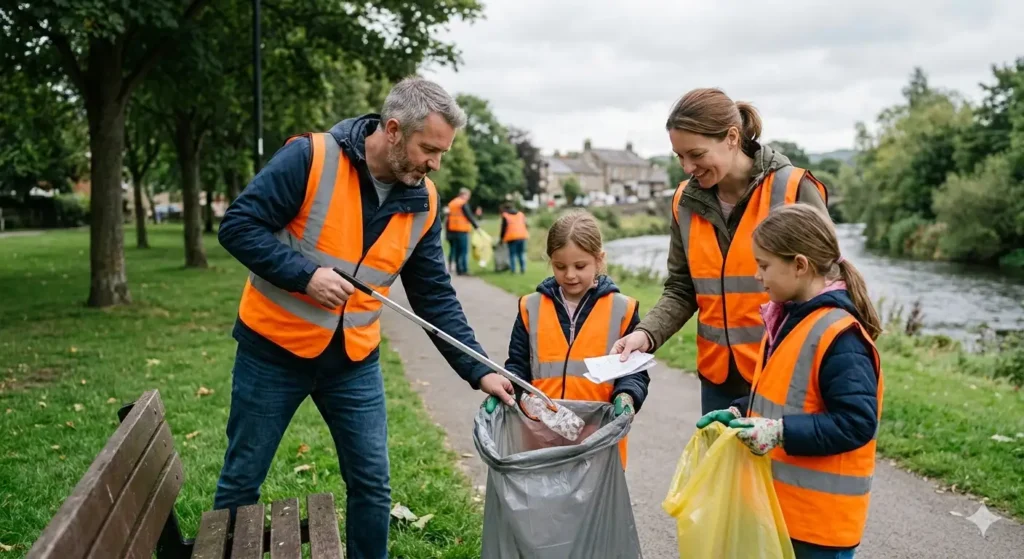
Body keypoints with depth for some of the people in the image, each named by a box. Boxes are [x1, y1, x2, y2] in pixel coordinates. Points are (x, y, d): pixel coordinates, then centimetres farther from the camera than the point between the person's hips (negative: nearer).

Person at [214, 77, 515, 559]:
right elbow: (237, 226, -16)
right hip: (273, 348, -3)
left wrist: (478, 371, -7)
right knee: (241, 481, 11)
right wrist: (305, 274, -27)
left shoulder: (422, 203, -3)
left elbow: (436, 298, 0)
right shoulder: (310, 158, -17)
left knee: (372, 485, 8)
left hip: (354, 362, 4)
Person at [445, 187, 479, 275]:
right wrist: (476, 227, -9)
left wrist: (448, 231, 17)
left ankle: (458, 269, 12)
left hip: (453, 230, 7)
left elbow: (449, 218, 15)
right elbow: (469, 216, -13)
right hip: (462, 231, -7)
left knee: (457, 251, 11)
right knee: (464, 251, -5)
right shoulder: (463, 204, -9)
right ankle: (464, 270, -9)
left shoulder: (451, 203, 14)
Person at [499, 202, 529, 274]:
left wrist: (501, 238, 12)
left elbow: (503, 228, 3)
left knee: (512, 254, 3)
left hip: (512, 238, -4)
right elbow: (526, 225, 17)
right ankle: (523, 268, 8)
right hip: (522, 236, 4)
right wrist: (527, 234, 23)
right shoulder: (521, 214, 19)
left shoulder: (505, 216, 5)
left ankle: (513, 269, -1)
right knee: (521, 253, 12)